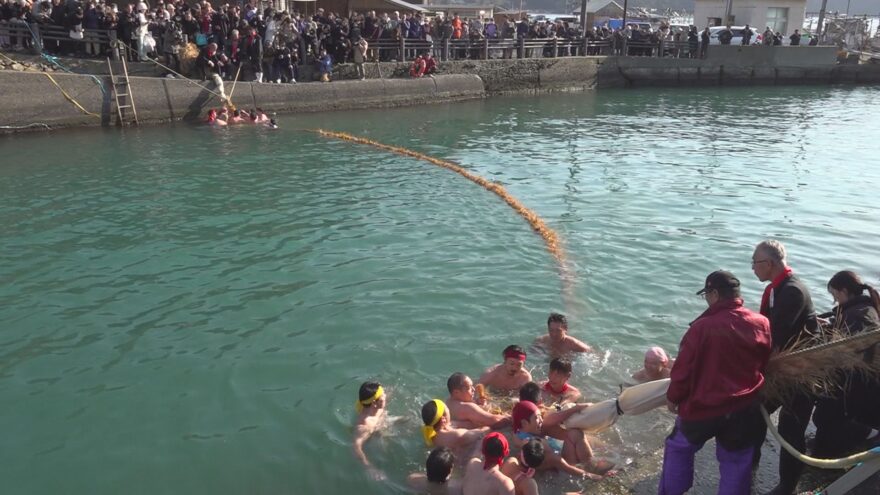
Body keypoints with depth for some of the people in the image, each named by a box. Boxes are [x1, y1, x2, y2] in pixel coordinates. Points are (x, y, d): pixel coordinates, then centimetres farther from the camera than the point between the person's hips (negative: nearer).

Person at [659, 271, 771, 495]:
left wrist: (673, 397, 2)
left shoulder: (702, 327, -23)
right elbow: (766, 364, 9)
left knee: (679, 447, 20)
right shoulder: (761, 323, -8)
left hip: (703, 407, -3)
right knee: (736, 460, 19)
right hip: (745, 407, 4)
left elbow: (683, 369, -16)